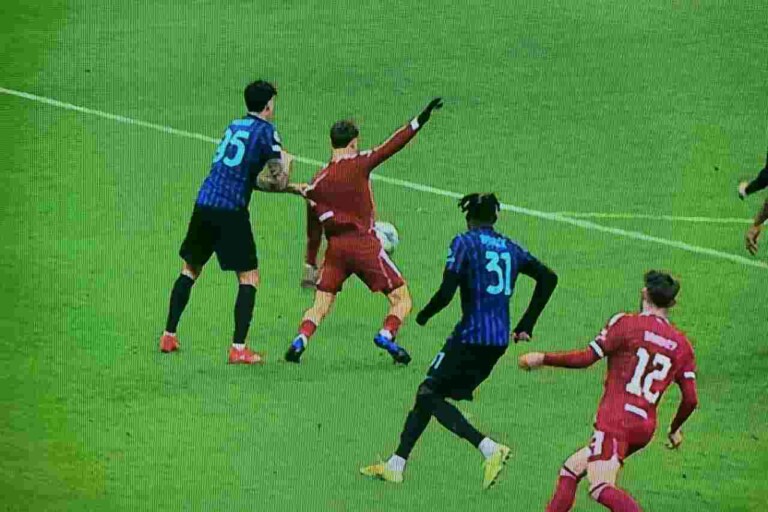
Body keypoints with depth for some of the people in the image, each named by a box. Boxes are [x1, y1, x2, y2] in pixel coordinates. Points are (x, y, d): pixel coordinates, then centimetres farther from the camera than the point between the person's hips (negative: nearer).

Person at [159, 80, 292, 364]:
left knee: (190, 269, 20)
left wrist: (291, 188, 23)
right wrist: (286, 163, 15)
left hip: (204, 203, 6)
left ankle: (169, 336, 22)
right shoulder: (265, 131, -3)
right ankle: (238, 348, -5)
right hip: (232, 211, -6)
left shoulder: (234, 126, 18)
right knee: (248, 277, 2)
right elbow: (278, 182, -7)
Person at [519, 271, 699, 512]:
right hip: (645, 427, 7)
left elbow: (585, 358, -8)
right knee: (571, 468, 21)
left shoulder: (626, 323, -3)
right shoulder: (682, 345, 11)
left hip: (615, 419, -7)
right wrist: (675, 429, 27)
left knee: (600, 489, -19)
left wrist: (542, 359, 4)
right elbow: (691, 399, 8)